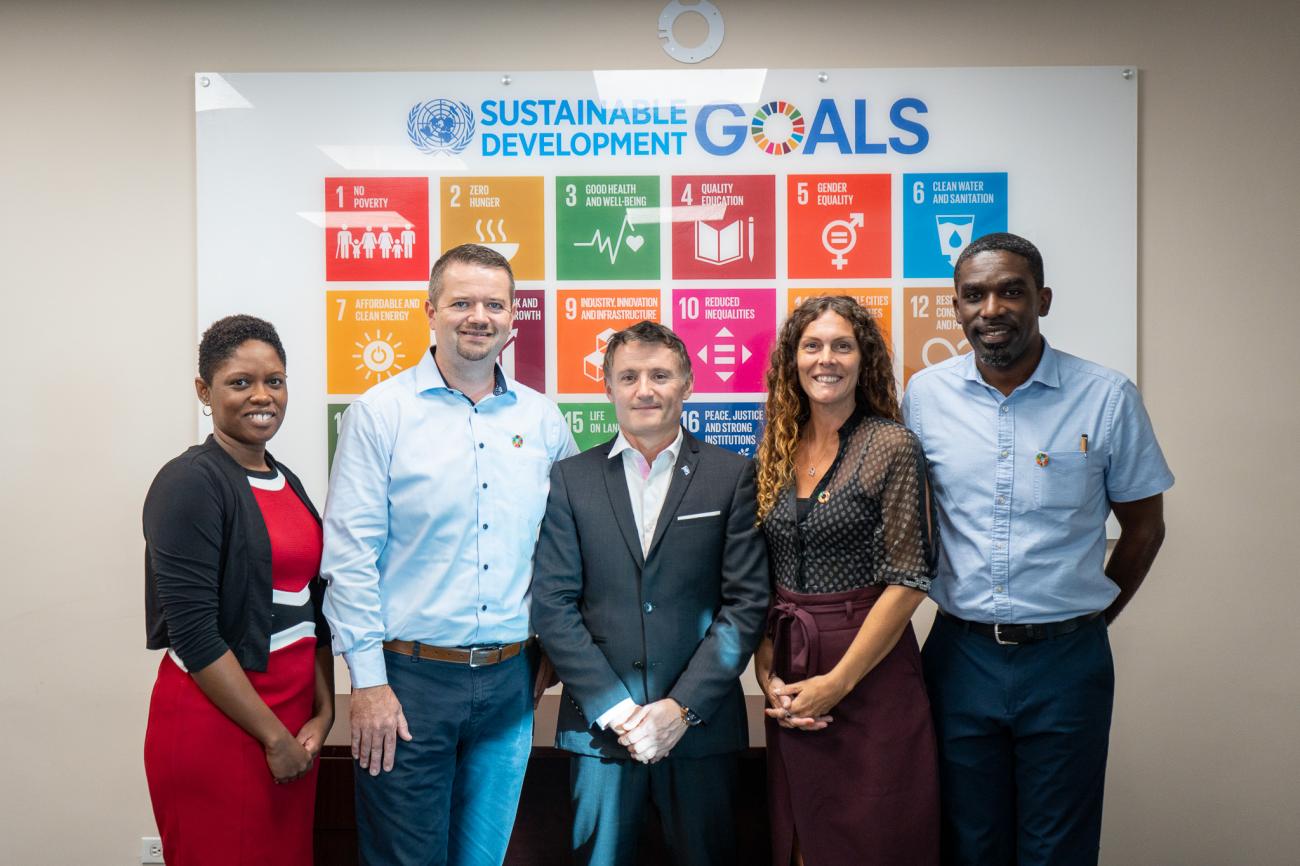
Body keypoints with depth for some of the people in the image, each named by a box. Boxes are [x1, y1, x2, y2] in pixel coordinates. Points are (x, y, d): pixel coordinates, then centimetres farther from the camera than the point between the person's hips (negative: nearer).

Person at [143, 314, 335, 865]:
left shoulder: (286, 482, 9)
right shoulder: (190, 483, -12)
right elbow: (194, 633, -17)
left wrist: (321, 713, 2)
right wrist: (275, 736, -13)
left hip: (292, 719, 7)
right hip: (215, 722, -7)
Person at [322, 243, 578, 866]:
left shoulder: (541, 419, 5)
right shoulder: (380, 413, -6)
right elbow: (349, 557, -8)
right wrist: (367, 680, -11)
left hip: (511, 680, 4)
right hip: (410, 677, -3)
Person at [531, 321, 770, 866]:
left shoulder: (733, 477, 1)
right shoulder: (570, 479, 3)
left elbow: (747, 602, -3)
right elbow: (552, 606, -2)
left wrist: (683, 707, -10)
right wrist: (615, 709, -9)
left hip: (701, 725, 0)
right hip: (598, 725, 1)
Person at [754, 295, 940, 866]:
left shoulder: (892, 447, -9)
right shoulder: (776, 450, 5)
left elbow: (908, 580, -13)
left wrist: (837, 681, -14)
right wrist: (766, 671, -2)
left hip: (870, 669, -4)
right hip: (789, 674, 5)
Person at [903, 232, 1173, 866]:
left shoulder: (1107, 398, -6)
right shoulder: (924, 396, -2)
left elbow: (1143, 527, 5)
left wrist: (1089, 619, 6)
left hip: (1066, 660, -1)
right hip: (959, 653, 1)